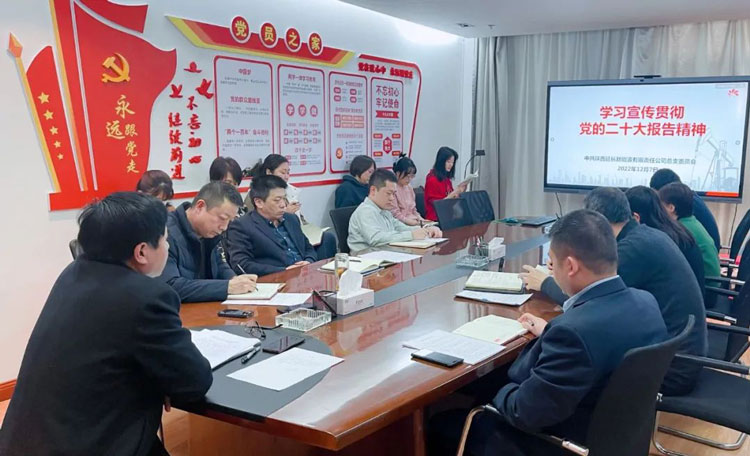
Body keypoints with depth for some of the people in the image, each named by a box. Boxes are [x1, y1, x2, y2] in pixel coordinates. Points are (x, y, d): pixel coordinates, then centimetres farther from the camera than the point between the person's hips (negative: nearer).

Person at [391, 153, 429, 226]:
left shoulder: (409, 187, 17)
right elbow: (395, 213, -12)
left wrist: (420, 219, 5)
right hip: (401, 222, -7)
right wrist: (408, 221, -21)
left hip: (413, 220, 7)